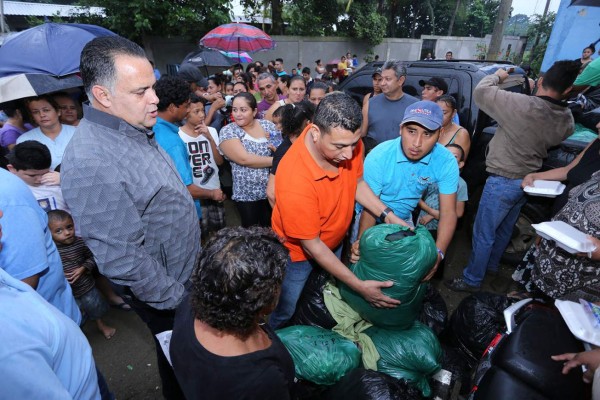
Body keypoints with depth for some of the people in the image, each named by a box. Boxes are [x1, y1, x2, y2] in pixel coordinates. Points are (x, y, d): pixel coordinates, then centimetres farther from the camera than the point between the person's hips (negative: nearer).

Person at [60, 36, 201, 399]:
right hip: (167, 292, -8)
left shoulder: (134, 128, -2)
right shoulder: (91, 164, -32)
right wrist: (176, 299, -17)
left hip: (187, 270, 8)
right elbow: (121, 258, -30)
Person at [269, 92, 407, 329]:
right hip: (298, 252, -5)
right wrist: (359, 286, -26)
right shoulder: (294, 180, -40)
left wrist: (388, 216, -13)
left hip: (336, 242, 6)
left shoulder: (347, 141, -22)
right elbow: (311, 245, -28)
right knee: (283, 313, 17)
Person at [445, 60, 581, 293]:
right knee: (505, 229, 24)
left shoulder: (522, 105, -25)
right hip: (528, 180, 7)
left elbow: (480, 92, -17)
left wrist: (497, 76, 4)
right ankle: (491, 265, 44)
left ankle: (471, 280, 16)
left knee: (483, 233, 4)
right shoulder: (567, 121, -4)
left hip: (502, 181, -7)